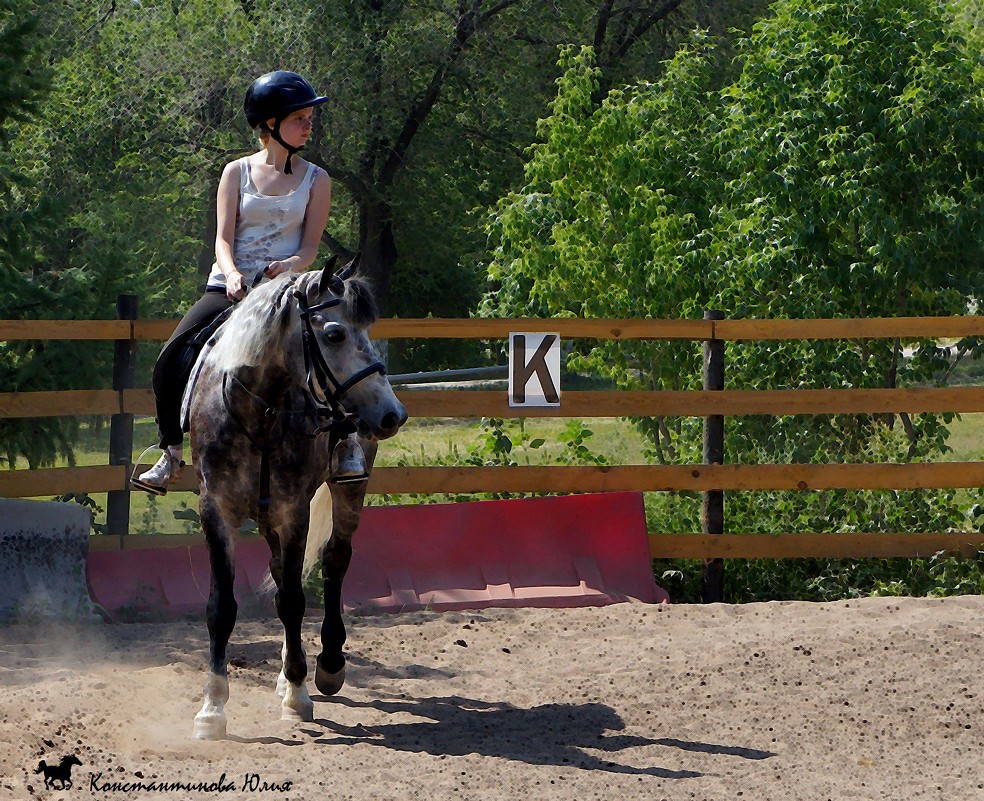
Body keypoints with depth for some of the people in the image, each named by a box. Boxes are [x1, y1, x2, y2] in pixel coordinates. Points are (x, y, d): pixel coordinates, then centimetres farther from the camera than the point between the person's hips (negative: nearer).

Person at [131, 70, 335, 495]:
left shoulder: (315, 180, 9)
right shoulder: (237, 172, 9)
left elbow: (310, 246, 2)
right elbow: (223, 239, 1)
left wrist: (288, 265, -20)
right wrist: (232, 274, -20)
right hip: (228, 286, 1)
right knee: (172, 359, -18)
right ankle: (171, 452, -5)